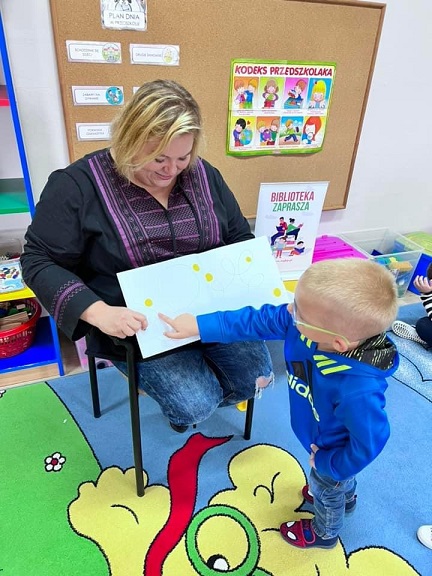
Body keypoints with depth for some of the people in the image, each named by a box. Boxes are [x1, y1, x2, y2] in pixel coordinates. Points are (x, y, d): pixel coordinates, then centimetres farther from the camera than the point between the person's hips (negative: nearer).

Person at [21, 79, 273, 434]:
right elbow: (40, 262, -12)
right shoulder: (79, 185, -13)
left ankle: (188, 397, 27)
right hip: (138, 325, -4)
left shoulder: (204, 175, 1)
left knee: (257, 378, -4)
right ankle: (182, 402, 23)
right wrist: (98, 312, -27)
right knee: (196, 405, -16)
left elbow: (241, 239, 10)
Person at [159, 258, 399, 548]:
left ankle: (324, 533, 63)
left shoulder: (359, 391, -50)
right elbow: (258, 320, -23)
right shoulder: (308, 320, -34)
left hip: (335, 450, -6)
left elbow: (368, 444, -33)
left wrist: (328, 463, -16)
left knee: (327, 490, 28)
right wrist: (199, 325, -21)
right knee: (336, 478, 38)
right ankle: (345, 497, 73)